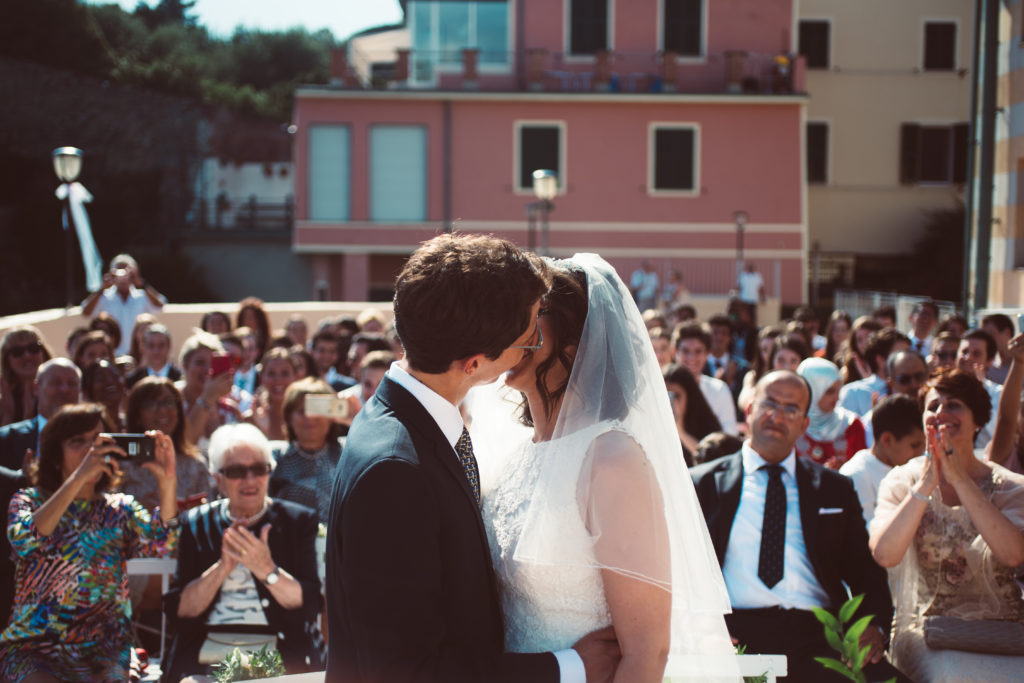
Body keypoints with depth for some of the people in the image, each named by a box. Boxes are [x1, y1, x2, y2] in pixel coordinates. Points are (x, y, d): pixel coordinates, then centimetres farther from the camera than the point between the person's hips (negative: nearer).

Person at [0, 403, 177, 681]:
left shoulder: (121, 509, 10)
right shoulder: (29, 501, 6)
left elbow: (159, 543, -10)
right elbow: (23, 541, -18)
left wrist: (167, 482, -25)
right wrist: (78, 478, -24)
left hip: (103, 654, 1)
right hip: (34, 646, -1)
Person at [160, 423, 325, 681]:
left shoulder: (298, 520, 9)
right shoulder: (196, 523, 12)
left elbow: (311, 604, -1)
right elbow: (176, 611, 3)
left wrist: (267, 570, -16)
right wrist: (221, 568, -11)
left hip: (281, 659, -1)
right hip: (209, 658, 1)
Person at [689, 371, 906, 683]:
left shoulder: (835, 489, 22)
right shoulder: (702, 483, 15)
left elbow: (866, 572, 19)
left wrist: (874, 625, -2)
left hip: (817, 636, 3)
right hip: (736, 635, -2)